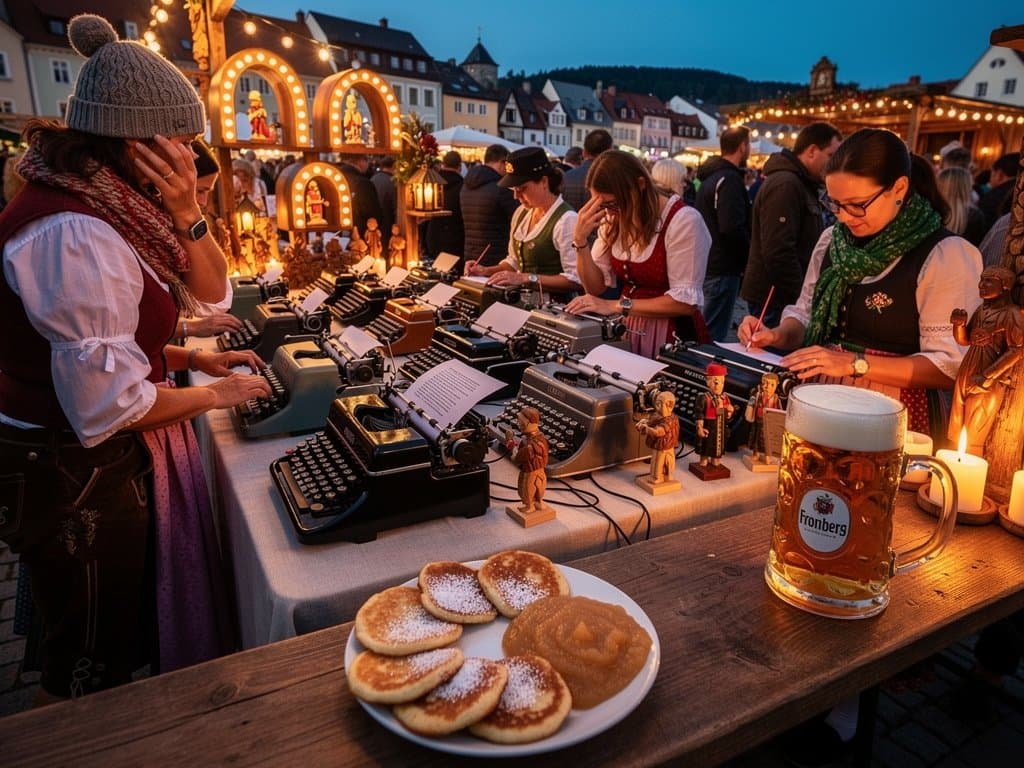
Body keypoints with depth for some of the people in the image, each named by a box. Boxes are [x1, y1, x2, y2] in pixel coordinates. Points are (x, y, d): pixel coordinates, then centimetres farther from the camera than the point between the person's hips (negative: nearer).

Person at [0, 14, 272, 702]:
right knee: (92, 678, 13)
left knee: (131, 635, 27)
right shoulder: (75, 234, -27)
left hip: (124, 462, 9)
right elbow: (107, 404, -28)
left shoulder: (114, 207, 3)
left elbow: (211, 294, 8)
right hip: (84, 479, -9)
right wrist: (215, 394, -13)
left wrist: (186, 215, -8)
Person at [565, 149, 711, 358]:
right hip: (627, 328, 7)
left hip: (674, 337, -7)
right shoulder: (613, 218, 1)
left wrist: (616, 306, -21)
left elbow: (686, 301, -19)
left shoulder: (683, 220, -16)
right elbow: (595, 286, 1)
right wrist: (581, 240, -12)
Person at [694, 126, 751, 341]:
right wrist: (748, 255, -8)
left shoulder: (710, 176, 15)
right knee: (713, 334, -4)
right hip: (723, 267, -10)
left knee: (702, 331, 18)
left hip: (706, 264, 10)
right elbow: (732, 228, -24)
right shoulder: (730, 179, -15)